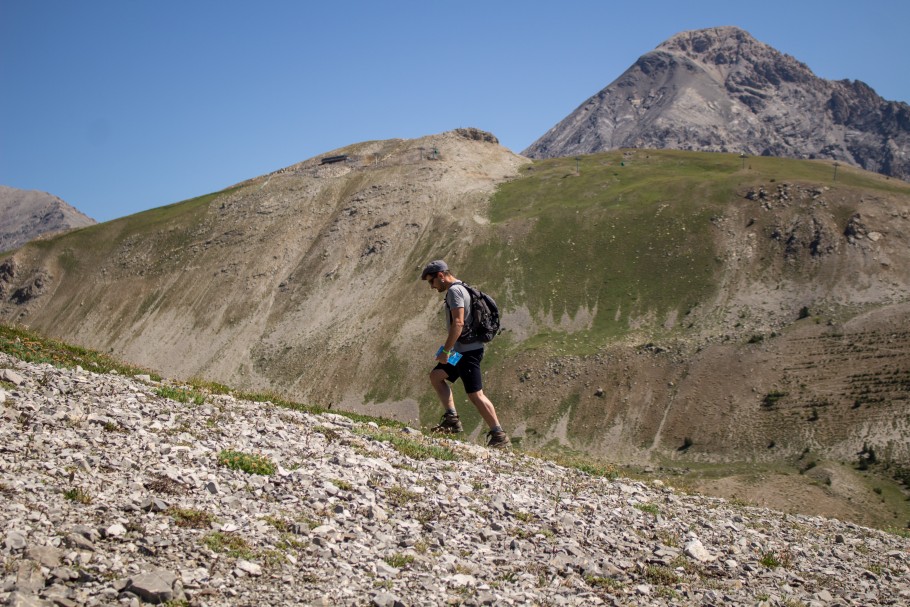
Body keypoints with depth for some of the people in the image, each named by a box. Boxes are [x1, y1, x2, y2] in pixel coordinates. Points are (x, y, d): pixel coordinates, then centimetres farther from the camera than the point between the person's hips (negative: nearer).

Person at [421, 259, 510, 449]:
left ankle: (499, 436, -7)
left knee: (475, 394, -9)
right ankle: (452, 419, 11)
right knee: (436, 376, 16)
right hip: (463, 350, 11)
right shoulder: (460, 289, 18)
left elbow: (458, 323, -24)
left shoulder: (454, 291, -13)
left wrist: (445, 351, -21)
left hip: (467, 351, -11)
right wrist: (448, 348, 23)